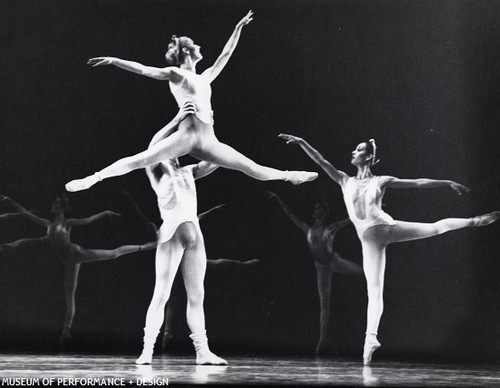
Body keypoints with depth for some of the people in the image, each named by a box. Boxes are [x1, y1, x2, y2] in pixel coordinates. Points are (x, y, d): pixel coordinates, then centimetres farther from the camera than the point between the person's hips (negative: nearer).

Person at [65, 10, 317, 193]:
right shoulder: (175, 74, 9)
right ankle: (94, 178, -24)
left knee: (252, 168, 11)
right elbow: (143, 69, 0)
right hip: (186, 136, -6)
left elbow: (225, 56, 35)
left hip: (208, 142, 6)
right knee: (137, 161, -20)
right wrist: (115, 61, -11)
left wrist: (238, 28, 39)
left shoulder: (204, 78, 27)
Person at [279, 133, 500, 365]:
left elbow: (419, 183, 6)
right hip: (370, 241, 1)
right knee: (374, 290, -5)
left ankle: (475, 221, 14)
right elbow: (321, 161, 9)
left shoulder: (381, 181, 4)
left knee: (435, 227, -6)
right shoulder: (345, 181, 11)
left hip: (388, 228, -1)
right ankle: (371, 338, -12)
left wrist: (449, 183, 5)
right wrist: (301, 142, 1)